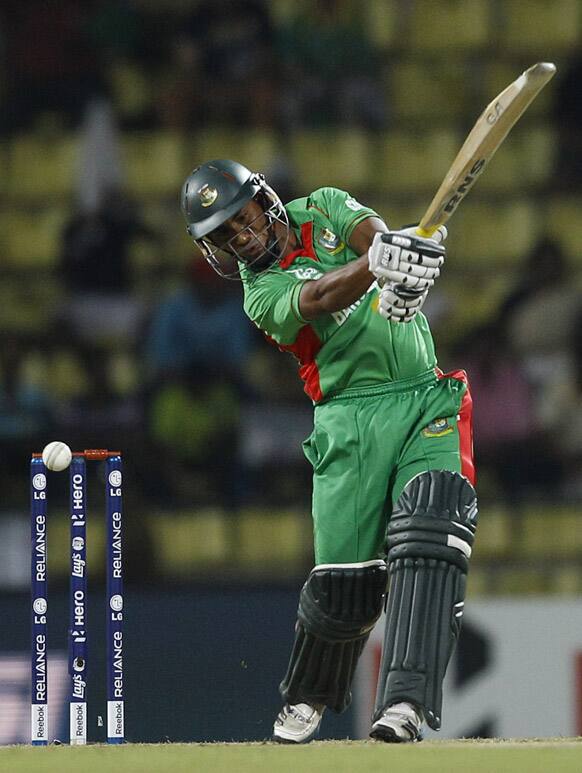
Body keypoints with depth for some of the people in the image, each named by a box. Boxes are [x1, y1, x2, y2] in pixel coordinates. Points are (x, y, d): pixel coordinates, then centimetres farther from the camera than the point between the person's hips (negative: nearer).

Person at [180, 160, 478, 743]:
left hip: (429, 398, 2)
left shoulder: (322, 210, 12)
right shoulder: (262, 294, 2)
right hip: (352, 417, -1)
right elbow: (321, 297, -20)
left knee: (430, 537, -21)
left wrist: (397, 263, -35)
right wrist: (377, 263, -42)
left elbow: (371, 234, -9)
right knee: (345, 577, -5)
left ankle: (405, 701, -27)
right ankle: (306, 697, 23)